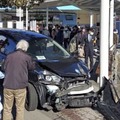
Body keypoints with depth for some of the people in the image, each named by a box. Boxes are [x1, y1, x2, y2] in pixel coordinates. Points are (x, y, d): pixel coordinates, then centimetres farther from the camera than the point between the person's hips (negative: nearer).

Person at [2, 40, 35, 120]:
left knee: (7, 108, 11)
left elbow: (4, 68, 14)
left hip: (8, 86, 3)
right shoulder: (26, 57, -4)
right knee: (20, 108, 9)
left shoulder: (9, 56, 5)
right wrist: (32, 62, 29)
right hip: (20, 86, -3)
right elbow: (32, 67, 11)